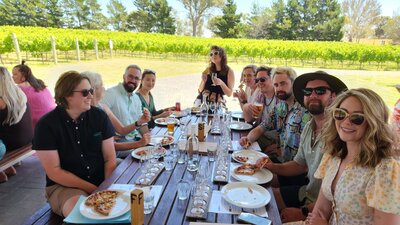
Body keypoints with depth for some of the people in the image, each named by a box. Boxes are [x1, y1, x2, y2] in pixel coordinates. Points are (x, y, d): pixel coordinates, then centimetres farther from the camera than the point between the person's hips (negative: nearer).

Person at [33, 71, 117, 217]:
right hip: (64, 185, -3)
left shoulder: (99, 116, -1)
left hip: (102, 181, 4)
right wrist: (93, 189, -15)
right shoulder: (47, 124, -8)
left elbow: (110, 159, 0)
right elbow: (54, 172, -9)